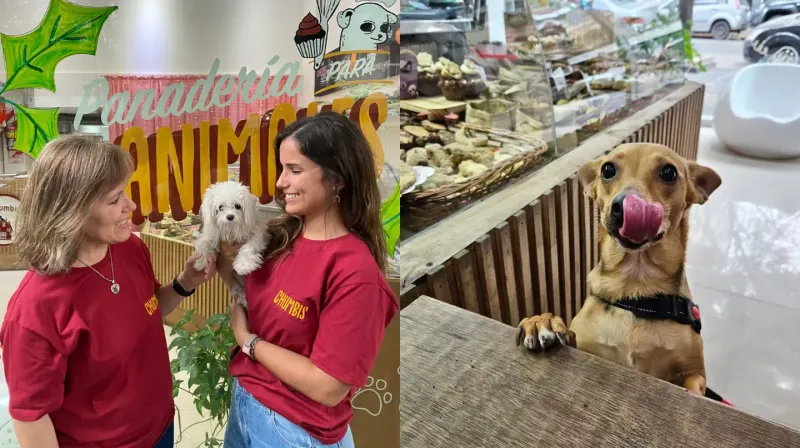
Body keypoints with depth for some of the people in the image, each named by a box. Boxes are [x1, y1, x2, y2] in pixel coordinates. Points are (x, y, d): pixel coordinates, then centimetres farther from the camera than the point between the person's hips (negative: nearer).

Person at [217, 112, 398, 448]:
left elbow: (328, 387, -24)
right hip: (243, 400, 6)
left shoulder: (355, 272, -26)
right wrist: (227, 265, -11)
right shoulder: (281, 235, -5)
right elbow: (253, 303, 6)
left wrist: (247, 340, -15)